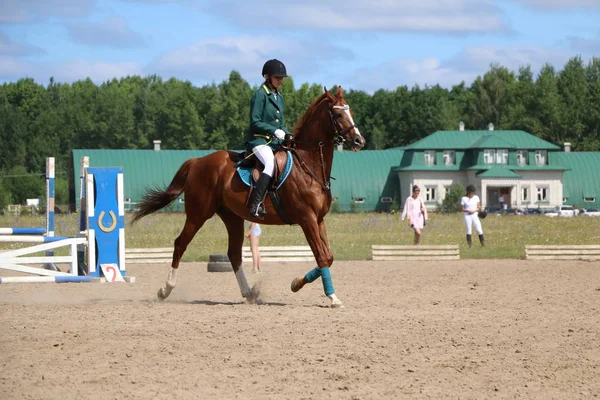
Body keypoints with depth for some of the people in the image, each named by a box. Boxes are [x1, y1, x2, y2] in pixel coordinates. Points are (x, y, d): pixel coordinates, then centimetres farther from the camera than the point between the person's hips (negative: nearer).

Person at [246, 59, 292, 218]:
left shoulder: (279, 97, 19)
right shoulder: (260, 94, -6)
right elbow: (255, 122, -11)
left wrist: (287, 135, 5)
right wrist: (275, 131, -18)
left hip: (276, 141, 9)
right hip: (259, 140, -9)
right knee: (271, 164, -33)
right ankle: (256, 205, -41)